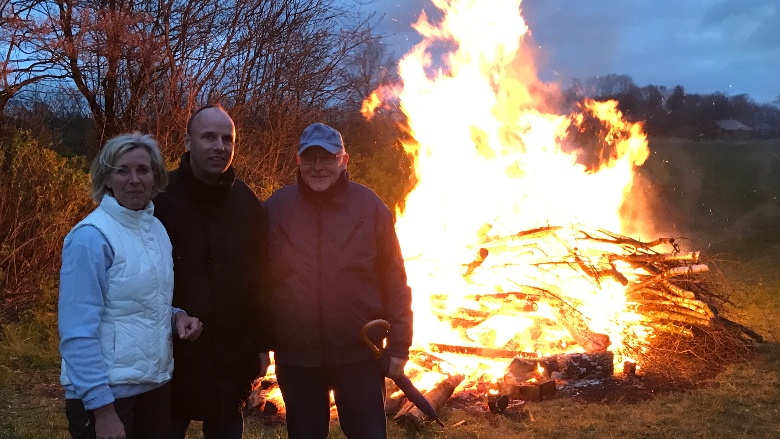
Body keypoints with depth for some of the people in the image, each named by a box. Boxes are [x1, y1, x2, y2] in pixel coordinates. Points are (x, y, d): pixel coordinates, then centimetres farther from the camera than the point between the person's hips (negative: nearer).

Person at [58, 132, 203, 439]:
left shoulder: (157, 229, 6)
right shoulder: (91, 237, -15)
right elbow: (78, 332, -19)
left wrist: (176, 316, -1)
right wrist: (102, 409, -21)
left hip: (157, 385, 7)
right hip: (107, 393, -7)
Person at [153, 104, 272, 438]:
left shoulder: (247, 202, 4)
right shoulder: (159, 198, -11)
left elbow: (259, 278, 8)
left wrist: (262, 342, 8)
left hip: (232, 358, 4)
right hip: (170, 356, -3)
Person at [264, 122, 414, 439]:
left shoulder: (370, 207, -3)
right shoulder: (275, 208, -1)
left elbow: (393, 280, 0)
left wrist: (398, 346, -2)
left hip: (360, 355, -1)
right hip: (295, 357, 1)